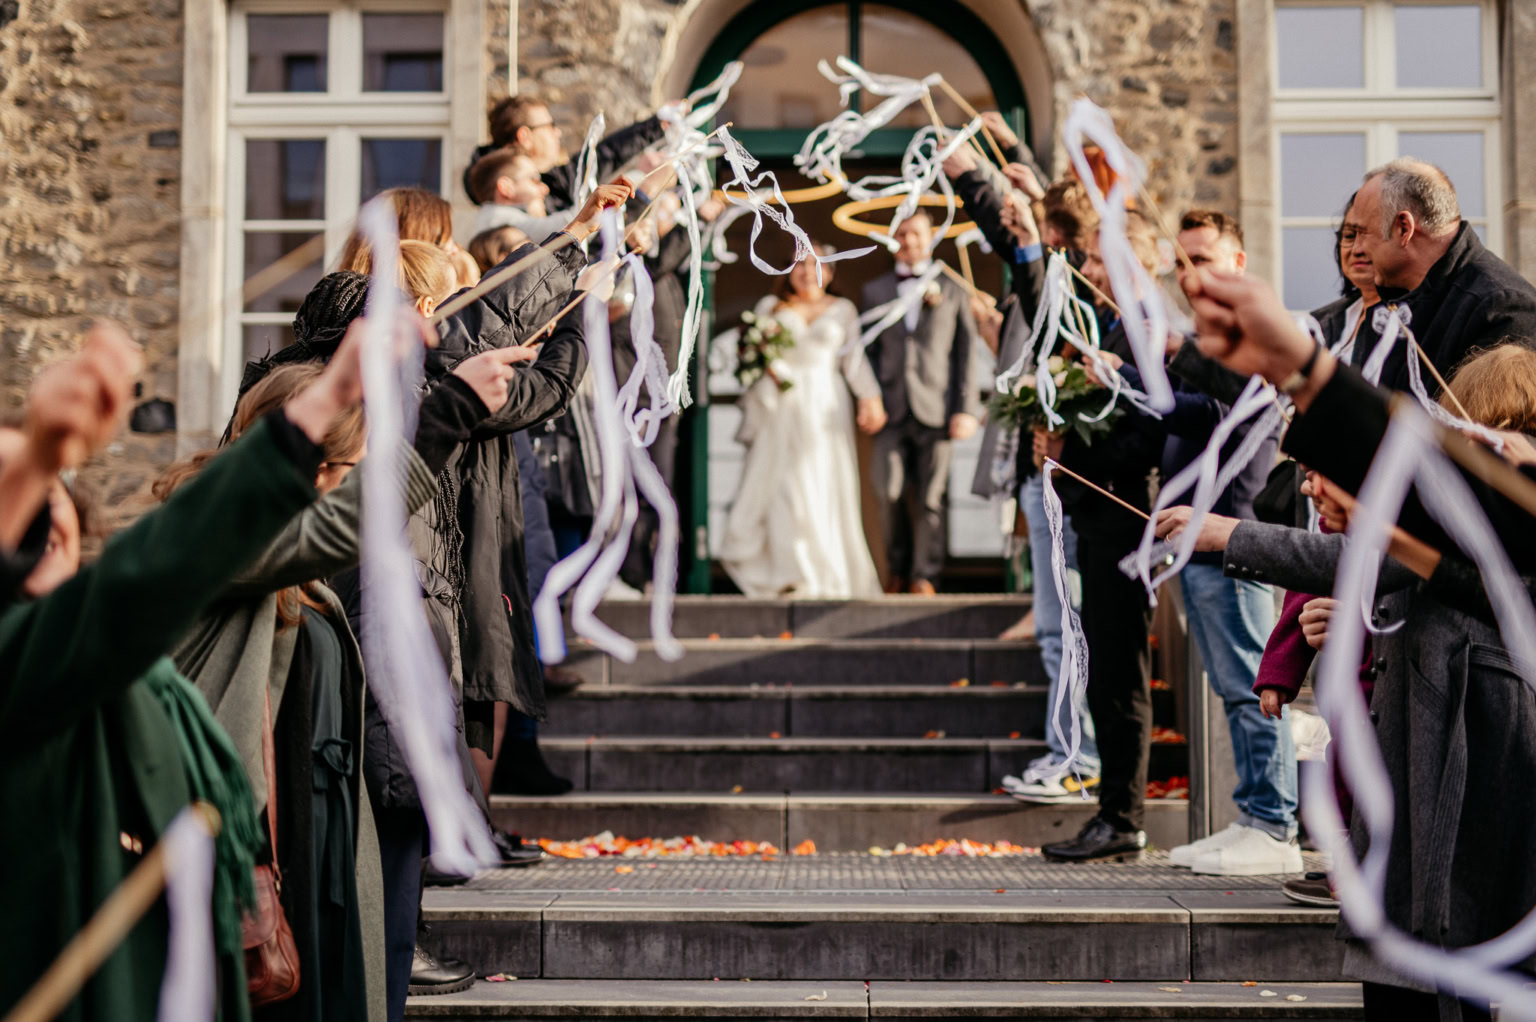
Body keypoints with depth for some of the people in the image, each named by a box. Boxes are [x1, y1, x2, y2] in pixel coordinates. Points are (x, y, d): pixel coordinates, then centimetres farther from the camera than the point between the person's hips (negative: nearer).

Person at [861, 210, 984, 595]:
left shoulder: (952, 290, 12)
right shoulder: (874, 291, 16)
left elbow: (965, 353, 8)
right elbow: (869, 351, 14)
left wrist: (967, 409, -1)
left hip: (935, 407, -1)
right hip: (892, 409, 1)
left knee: (930, 498, -1)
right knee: (889, 493, -6)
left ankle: (924, 575, 11)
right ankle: (897, 567, 15)